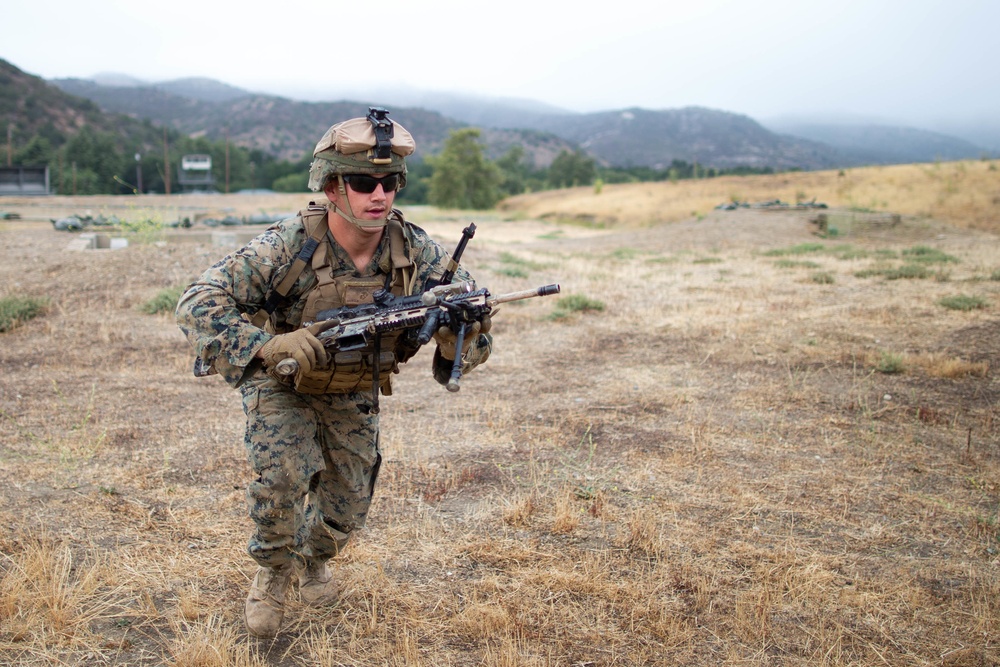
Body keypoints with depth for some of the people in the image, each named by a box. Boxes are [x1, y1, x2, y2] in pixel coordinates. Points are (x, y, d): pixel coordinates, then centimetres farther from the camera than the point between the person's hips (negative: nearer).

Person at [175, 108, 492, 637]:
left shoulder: (416, 251, -21)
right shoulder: (289, 247, -31)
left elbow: (472, 320, -13)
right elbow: (197, 305, -31)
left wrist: (458, 328, -39)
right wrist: (266, 345, -47)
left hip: (353, 394, 4)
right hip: (281, 384, -3)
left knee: (348, 505, 8)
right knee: (282, 474, -26)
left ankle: (313, 559, 44)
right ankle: (271, 573, 5)